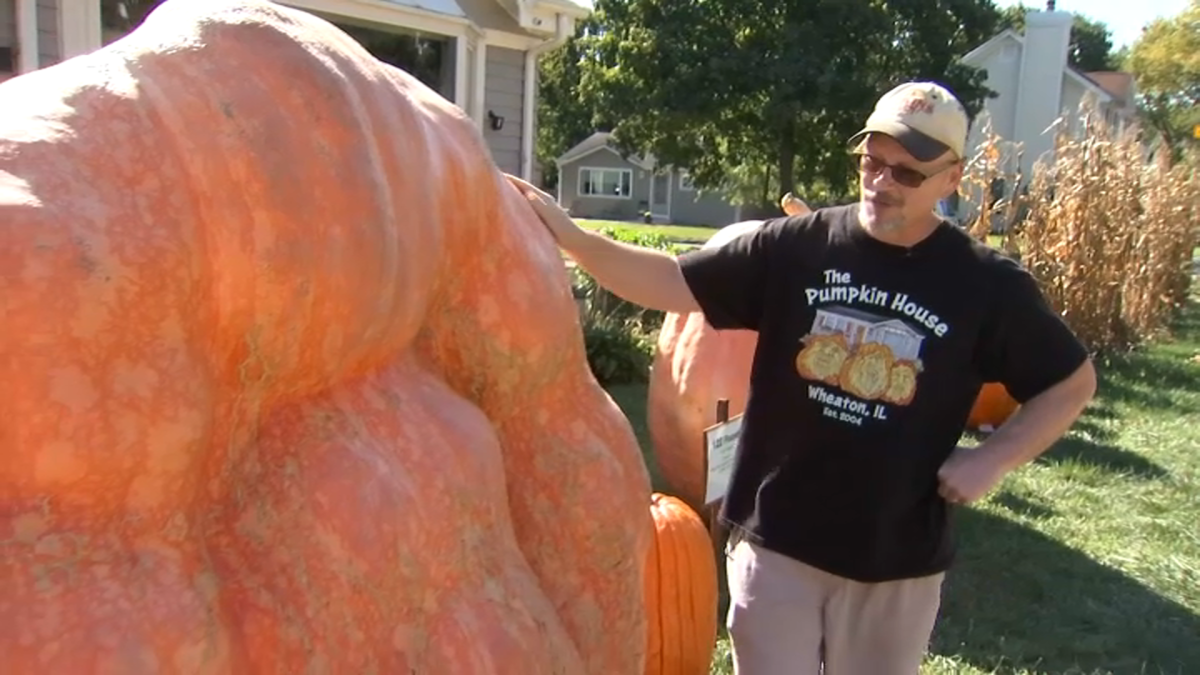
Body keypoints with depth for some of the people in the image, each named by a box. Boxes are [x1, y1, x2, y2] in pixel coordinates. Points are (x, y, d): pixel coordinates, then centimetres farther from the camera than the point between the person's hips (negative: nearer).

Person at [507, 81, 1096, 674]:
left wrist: (994, 459, -7)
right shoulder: (796, 246, -6)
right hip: (776, 541, 0)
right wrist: (567, 235, -19)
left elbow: (1073, 381, 5)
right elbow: (672, 284, -7)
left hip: (897, 562, 1)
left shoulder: (986, 286, -6)